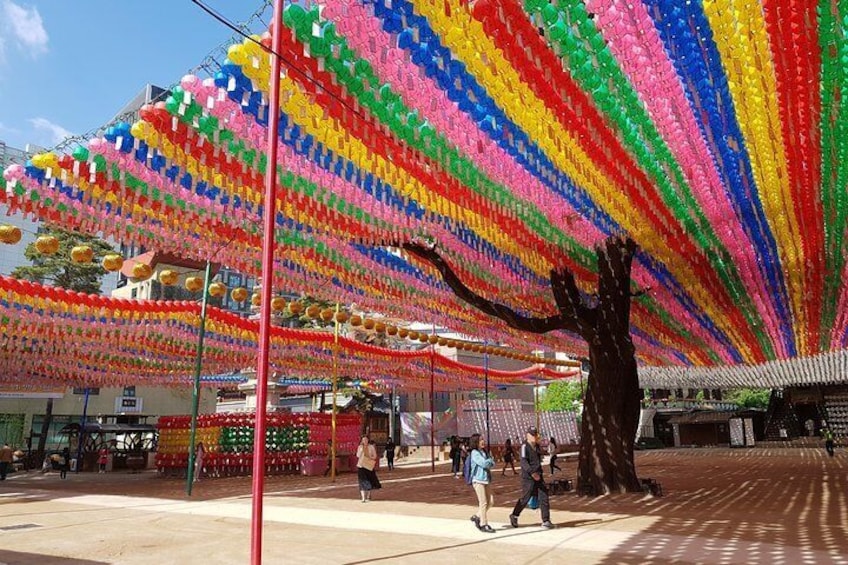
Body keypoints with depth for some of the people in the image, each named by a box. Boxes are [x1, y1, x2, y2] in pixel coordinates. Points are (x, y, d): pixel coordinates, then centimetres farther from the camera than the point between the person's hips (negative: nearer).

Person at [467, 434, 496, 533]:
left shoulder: (485, 452, 14)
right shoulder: (474, 453, -10)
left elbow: (492, 464, 10)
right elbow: (484, 463, -18)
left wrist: (488, 462, -9)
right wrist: (490, 460, 0)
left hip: (487, 479, 8)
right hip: (478, 480, -8)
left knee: (490, 501, 8)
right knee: (483, 502, -4)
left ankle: (477, 517, 22)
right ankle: (483, 525, 6)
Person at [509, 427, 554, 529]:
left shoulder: (537, 446, 13)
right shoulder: (525, 446, -12)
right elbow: (523, 462, -23)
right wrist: (532, 472, -33)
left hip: (538, 477, 7)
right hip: (527, 478, -7)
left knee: (544, 498, 0)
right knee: (525, 499, 2)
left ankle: (546, 521, 7)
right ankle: (514, 516, 23)